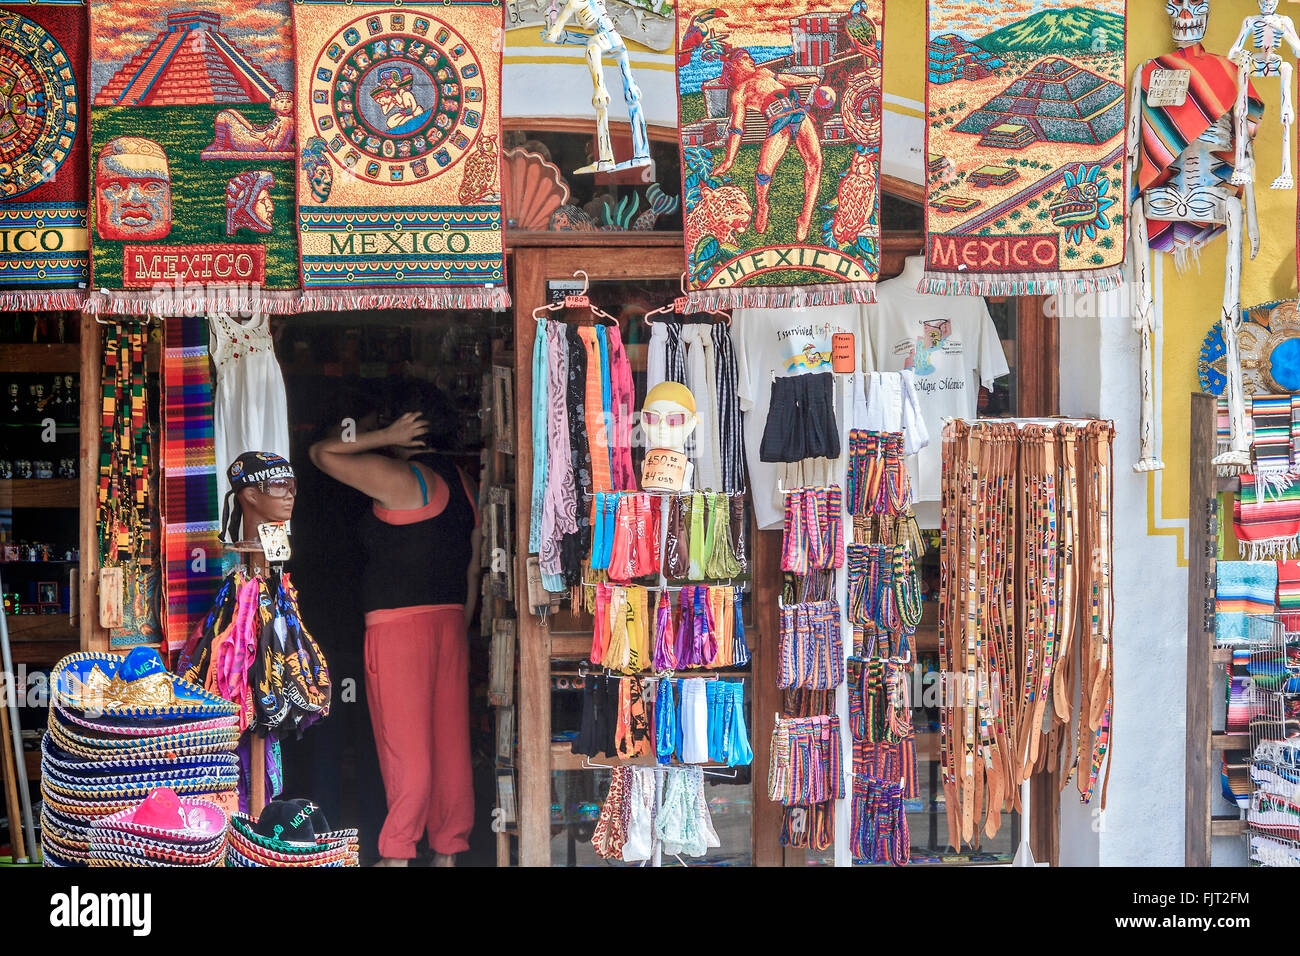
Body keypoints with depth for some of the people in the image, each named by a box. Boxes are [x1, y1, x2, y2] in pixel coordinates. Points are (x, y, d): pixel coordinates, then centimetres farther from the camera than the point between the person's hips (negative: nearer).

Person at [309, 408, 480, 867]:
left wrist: (384, 438, -3)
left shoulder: (397, 477, -11)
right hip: (449, 623, 8)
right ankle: (449, 850, 15)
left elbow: (322, 453, -5)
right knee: (449, 742, 9)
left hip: (398, 625, -7)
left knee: (404, 746, -4)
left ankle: (397, 854, 1)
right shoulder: (460, 483, 13)